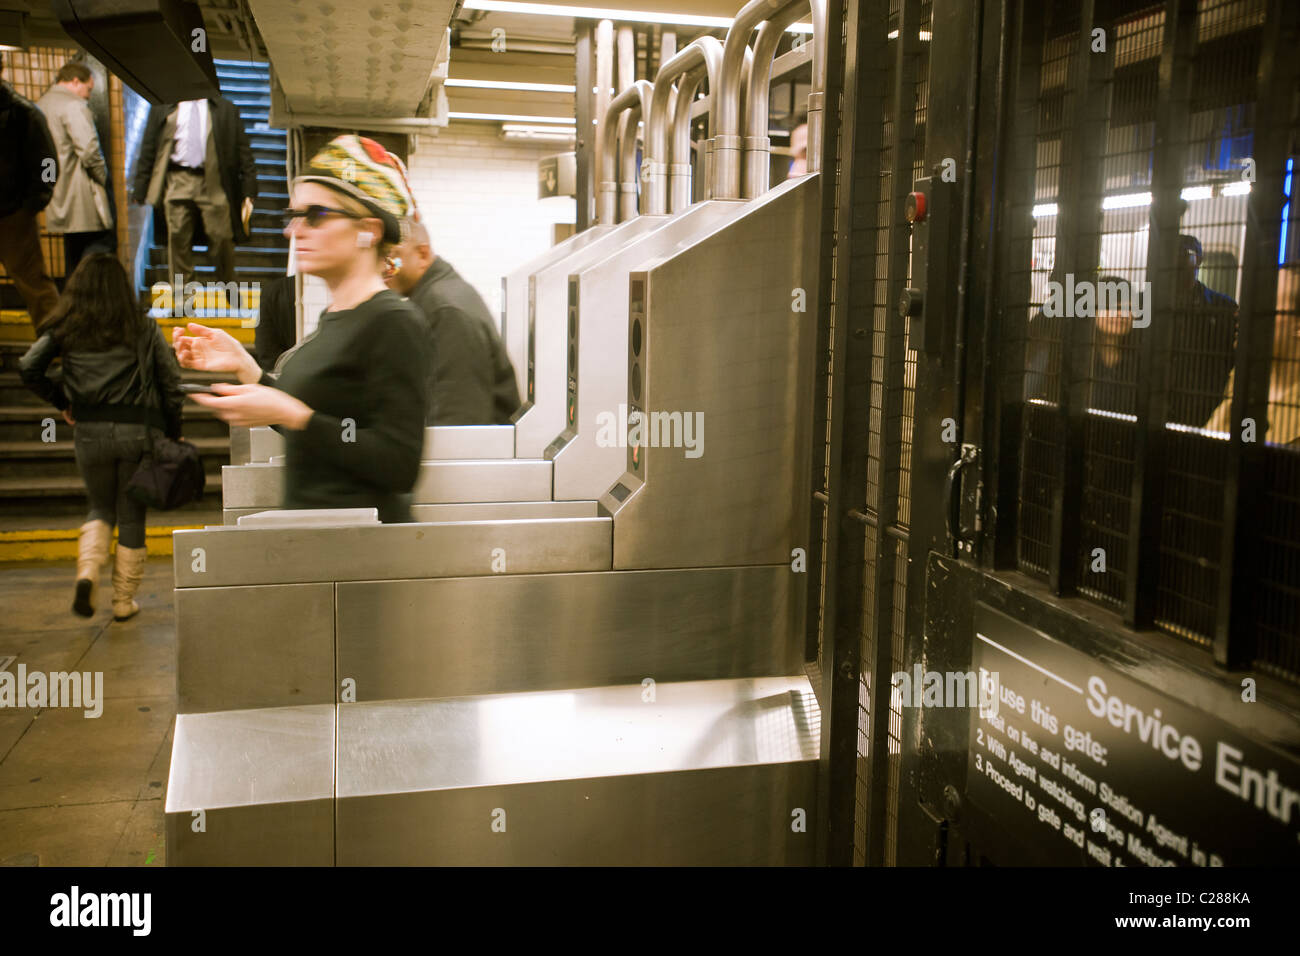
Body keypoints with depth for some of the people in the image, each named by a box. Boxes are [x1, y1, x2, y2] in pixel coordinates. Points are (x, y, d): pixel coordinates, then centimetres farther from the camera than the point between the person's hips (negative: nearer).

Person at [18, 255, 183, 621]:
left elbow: (28, 367, -4)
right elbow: (171, 380, -1)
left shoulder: (66, 328, 3)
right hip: (137, 429, -1)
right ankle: (124, 601, 15)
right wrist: (174, 432, 7)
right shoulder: (144, 327, 1)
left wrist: (61, 401, 10)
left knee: (101, 509, 21)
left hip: (90, 430, 1)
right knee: (131, 516, 10)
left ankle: (87, 573, -4)